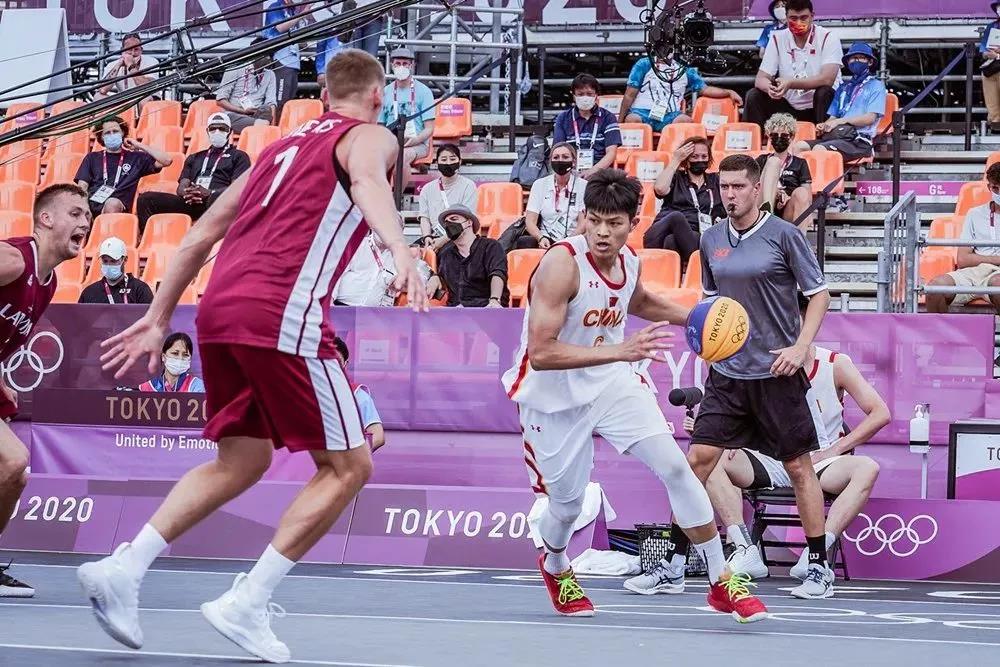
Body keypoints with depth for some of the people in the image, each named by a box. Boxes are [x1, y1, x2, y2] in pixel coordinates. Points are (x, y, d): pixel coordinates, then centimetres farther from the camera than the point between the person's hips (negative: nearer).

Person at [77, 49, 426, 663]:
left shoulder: (284, 146, 29)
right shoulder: (369, 136, 8)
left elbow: (201, 236, 29)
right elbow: (368, 182, -19)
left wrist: (160, 318, 35)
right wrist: (402, 251, -37)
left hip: (220, 309, 8)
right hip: (283, 313, -8)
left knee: (243, 459, 20)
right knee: (347, 466, 3)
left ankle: (123, 567, 8)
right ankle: (246, 605, -4)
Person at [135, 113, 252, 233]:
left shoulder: (239, 156, 20)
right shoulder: (194, 158, 34)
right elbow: (181, 187, 22)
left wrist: (210, 193, -15)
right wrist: (187, 193, -5)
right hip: (190, 202, 5)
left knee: (217, 197, -45)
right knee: (146, 199, -18)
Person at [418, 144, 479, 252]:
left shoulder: (468, 186, 4)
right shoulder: (427, 189, 17)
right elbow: (424, 218, 13)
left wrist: (443, 240, -15)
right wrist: (427, 237, -10)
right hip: (434, 239, 3)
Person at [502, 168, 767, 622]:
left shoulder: (628, 261, -4)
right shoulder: (561, 264, -27)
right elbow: (540, 354, -33)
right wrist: (620, 351, -40)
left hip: (612, 383, 5)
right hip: (554, 397, -5)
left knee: (675, 467, -10)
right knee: (568, 504, 8)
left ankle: (721, 582, -1)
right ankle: (554, 568, 46)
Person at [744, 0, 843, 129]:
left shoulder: (828, 38, -13)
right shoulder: (777, 39, -2)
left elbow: (827, 79, -25)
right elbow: (761, 79, -6)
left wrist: (790, 83, -36)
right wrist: (771, 88, -32)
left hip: (821, 107, -3)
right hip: (789, 107, 3)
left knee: (824, 93, -33)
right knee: (754, 96, -14)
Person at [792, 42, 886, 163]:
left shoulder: (876, 85, 9)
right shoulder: (844, 87, 29)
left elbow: (870, 118, -4)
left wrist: (839, 121, -10)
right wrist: (824, 125, -1)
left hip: (860, 141, -6)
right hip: (836, 135, 6)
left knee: (819, 149, -33)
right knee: (799, 146, -19)